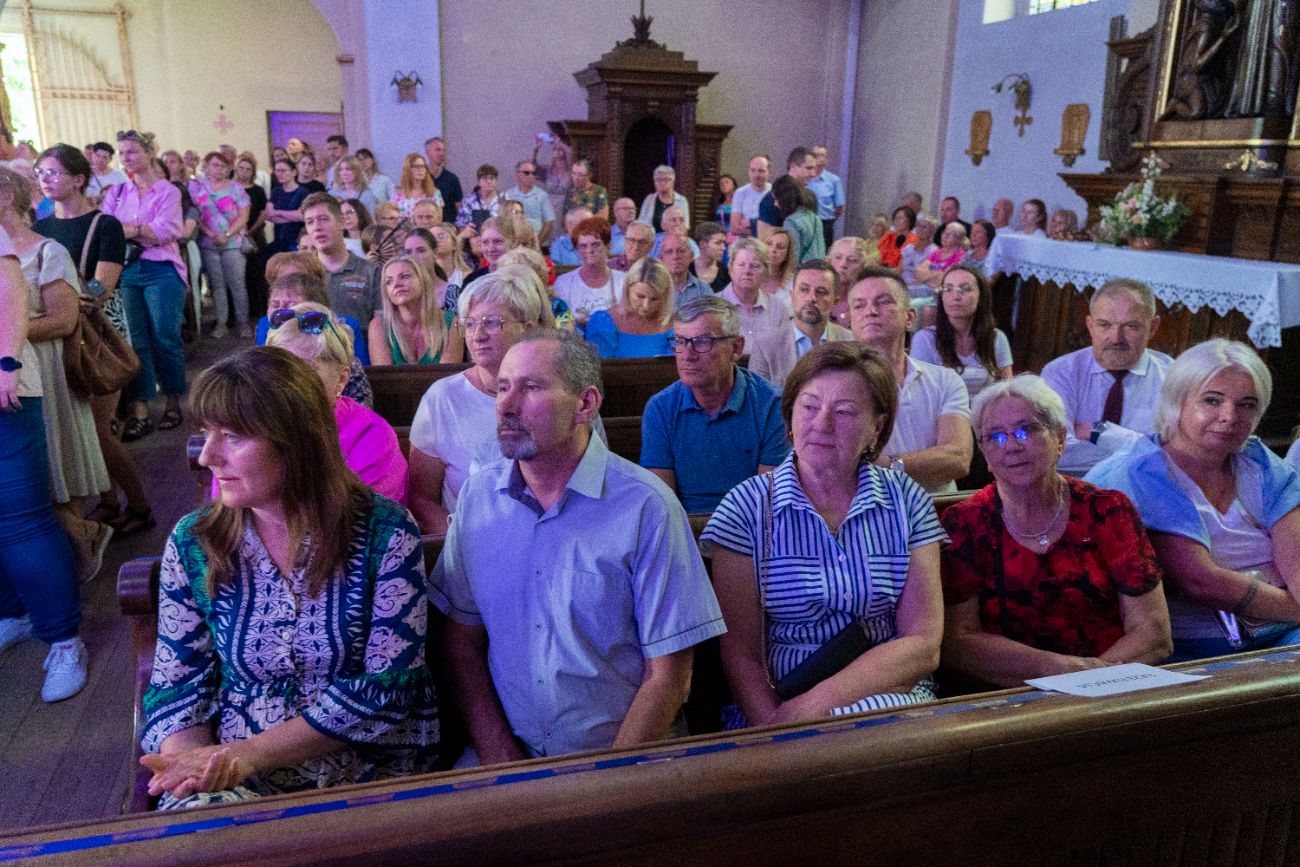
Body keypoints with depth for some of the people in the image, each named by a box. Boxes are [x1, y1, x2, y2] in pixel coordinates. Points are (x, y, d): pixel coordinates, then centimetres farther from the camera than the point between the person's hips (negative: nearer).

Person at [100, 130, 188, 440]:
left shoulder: (167, 191, 3)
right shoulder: (116, 192, 14)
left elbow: (163, 232, -10)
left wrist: (125, 229, -15)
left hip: (160, 271, -3)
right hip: (125, 271, 4)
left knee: (165, 339, 0)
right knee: (134, 341, 2)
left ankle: (173, 403, 15)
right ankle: (139, 412, 3)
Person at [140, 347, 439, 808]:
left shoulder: (384, 532, -8)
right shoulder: (192, 542, 2)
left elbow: (386, 685, -11)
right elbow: (176, 687, 5)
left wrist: (250, 753, -18)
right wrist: (193, 760, -16)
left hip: (372, 771, -1)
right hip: (231, 784, 2)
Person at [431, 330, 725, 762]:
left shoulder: (646, 507, -10)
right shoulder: (477, 497, 3)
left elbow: (667, 677, -8)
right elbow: (463, 640, 5)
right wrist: (499, 758, -5)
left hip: (624, 755, -2)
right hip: (508, 750, 3)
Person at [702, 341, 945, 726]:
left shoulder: (907, 502, 5)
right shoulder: (746, 507, -1)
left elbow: (923, 647, -3)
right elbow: (741, 655, -3)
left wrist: (815, 704, -16)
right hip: (779, 703, -1)